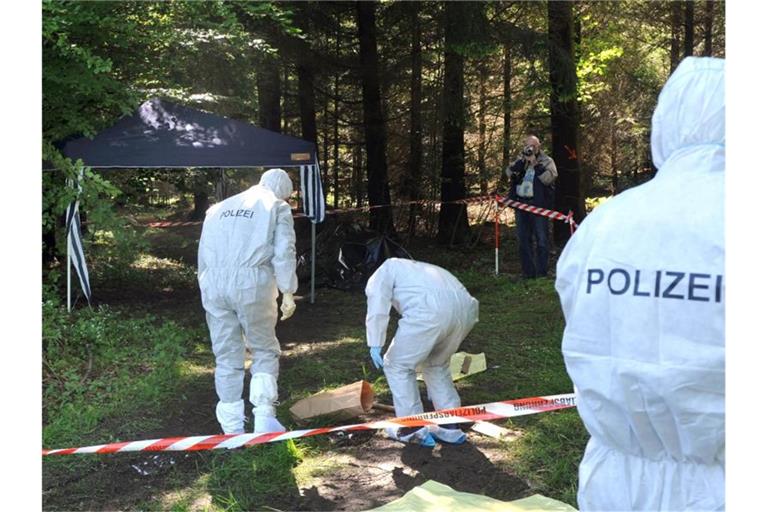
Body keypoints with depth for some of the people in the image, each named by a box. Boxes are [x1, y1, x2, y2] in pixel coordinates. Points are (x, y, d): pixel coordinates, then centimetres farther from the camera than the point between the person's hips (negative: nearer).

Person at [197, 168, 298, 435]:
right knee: (264, 352, 11)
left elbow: (203, 253, 21)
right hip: (251, 283, -4)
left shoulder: (219, 208, 24)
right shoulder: (277, 208, 10)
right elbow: (284, 253, -1)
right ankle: (263, 417, -1)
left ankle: (233, 429, 13)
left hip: (214, 285, 4)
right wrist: (288, 293, -1)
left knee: (227, 358, 10)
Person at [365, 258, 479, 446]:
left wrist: (375, 344, 3)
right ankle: (450, 425, 28)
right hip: (466, 308, 7)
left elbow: (377, 307, 5)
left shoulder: (385, 270, 28)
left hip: (430, 311, -7)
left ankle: (413, 429, 18)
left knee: (398, 365, 14)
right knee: (437, 365, 29)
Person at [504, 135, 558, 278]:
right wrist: (523, 159, -11)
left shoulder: (546, 161, 4)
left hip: (539, 205, -4)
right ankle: (528, 272, 14)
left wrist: (535, 163, -13)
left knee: (541, 240, -3)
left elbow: (548, 178, -14)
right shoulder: (520, 161, 15)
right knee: (524, 240, 7)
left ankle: (541, 272, 2)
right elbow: (509, 173, -3)